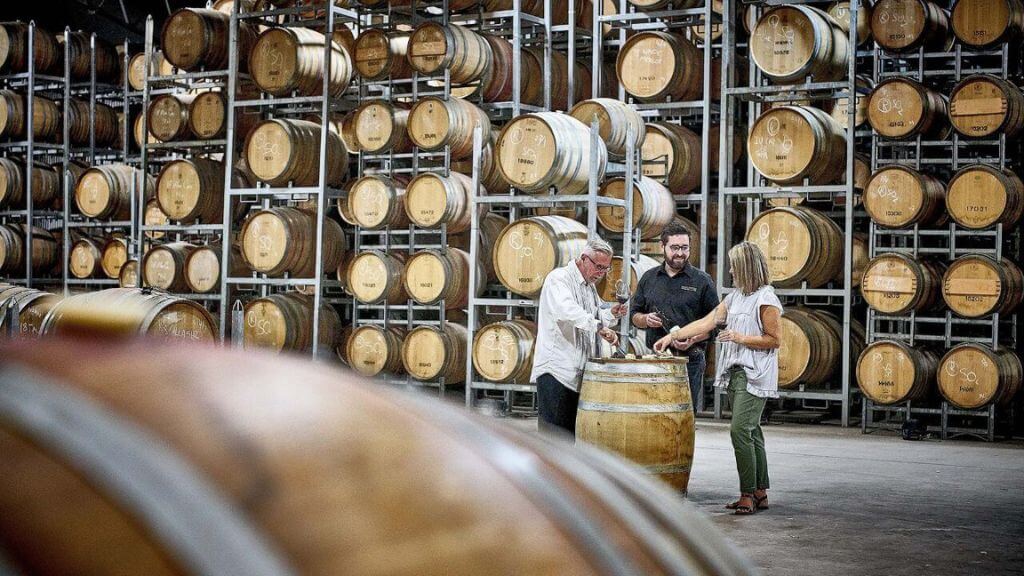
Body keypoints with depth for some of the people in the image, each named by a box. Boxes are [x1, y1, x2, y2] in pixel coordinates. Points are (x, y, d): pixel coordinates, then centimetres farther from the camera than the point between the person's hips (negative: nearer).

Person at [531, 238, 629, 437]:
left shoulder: (590, 286, 19)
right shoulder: (559, 279, -9)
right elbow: (567, 311, -29)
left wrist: (610, 314, 11)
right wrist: (598, 327, -38)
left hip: (579, 372, 9)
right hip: (556, 370, -9)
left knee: (573, 434, 7)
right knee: (554, 434, -10)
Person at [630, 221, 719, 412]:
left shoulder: (702, 281, 2)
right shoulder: (649, 278, 12)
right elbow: (634, 315, 19)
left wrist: (693, 339, -15)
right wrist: (646, 319, -4)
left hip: (689, 360, -3)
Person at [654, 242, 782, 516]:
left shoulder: (766, 299, -10)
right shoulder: (735, 297, 15)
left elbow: (774, 340, -10)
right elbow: (706, 322, 15)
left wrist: (741, 338, -16)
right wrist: (673, 336, 11)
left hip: (755, 375, -8)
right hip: (736, 372, 8)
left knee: (740, 429, -15)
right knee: (750, 431, 8)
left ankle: (749, 494, -9)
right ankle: (760, 493, 12)